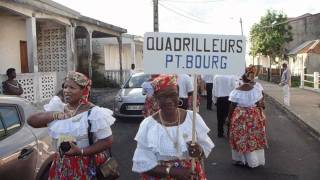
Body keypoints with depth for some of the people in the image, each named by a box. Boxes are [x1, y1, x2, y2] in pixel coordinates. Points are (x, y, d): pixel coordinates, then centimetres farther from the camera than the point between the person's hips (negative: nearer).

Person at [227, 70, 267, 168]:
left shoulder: (236, 91, -12)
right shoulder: (256, 89, -7)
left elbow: (232, 107, -7)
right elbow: (259, 105, -3)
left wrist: (229, 118, 5)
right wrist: (261, 116, 9)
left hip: (240, 117, -2)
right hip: (254, 116, 2)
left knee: (241, 138, 11)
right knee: (254, 137, 14)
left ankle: (240, 160, 20)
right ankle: (254, 160, 26)